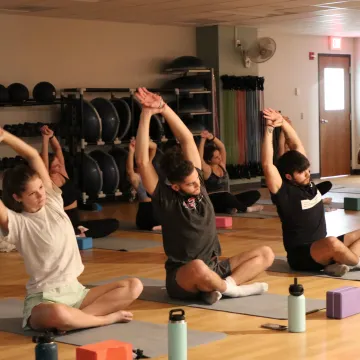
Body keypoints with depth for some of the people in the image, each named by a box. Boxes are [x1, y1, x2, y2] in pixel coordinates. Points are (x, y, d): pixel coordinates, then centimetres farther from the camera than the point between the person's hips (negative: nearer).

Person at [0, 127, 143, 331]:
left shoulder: (53, 202, 4)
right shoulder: (17, 223, -9)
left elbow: (33, 156, 0)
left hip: (74, 290, 6)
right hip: (43, 298, -6)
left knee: (134, 286, -10)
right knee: (57, 314, -43)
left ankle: (74, 318, -20)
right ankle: (108, 318, -16)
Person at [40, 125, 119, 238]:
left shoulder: (62, 172, 6)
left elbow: (58, 149, 0)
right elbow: (44, 159, -28)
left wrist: (51, 136, -17)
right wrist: (45, 138, -32)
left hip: (75, 222, 8)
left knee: (113, 223, -2)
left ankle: (81, 234, -15)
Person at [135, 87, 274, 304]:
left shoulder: (196, 180, 1)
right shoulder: (165, 198, -13)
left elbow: (187, 139, -6)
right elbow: (142, 161, -25)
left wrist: (164, 108, -16)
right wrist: (147, 115, -28)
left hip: (214, 269, 6)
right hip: (183, 279, -6)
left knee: (266, 254, -4)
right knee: (197, 267, -41)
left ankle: (224, 286, -18)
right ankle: (232, 289, -12)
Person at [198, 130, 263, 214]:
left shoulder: (222, 165, 10)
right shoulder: (207, 170, -8)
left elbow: (222, 147, 5)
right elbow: (199, 157, -26)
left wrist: (211, 137, -10)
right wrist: (203, 139, -26)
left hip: (227, 200, 7)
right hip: (214, 203, -7)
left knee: (255, 194, -5)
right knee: (226, 196, -43)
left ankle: (233, 207, -25)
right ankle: (246, 208, -19)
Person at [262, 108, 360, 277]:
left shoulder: (308, 183, 6)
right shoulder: (284, 193, -12)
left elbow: (297, 146, 8)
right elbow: (267, 164, -26)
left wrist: (283, 122, -4)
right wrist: (269, 129, -25)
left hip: (323, 249, 9)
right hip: (301, 255, -9)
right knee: (332, 243, -38)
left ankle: (338, 264, -20)